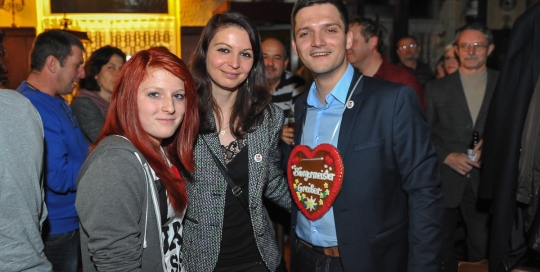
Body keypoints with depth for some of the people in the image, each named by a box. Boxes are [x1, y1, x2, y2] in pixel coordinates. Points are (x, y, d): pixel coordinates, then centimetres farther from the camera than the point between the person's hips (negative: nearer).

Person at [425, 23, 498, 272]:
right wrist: (448, 156, -11)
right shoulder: (436, 88, 4)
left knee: (483, 246, 5)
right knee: (441, 246, 12)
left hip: (485, 181, 0)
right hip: (445, 182, 0)